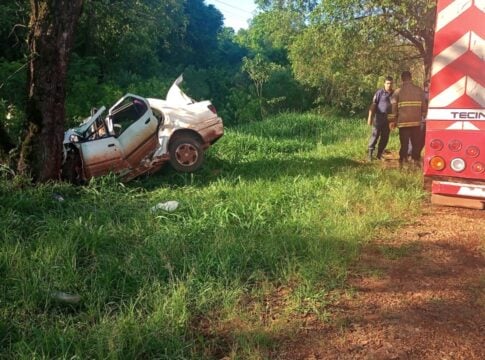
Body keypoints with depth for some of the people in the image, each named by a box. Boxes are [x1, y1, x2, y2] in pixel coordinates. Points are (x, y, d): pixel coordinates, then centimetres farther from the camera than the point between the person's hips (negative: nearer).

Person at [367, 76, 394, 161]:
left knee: (385, 138, 7)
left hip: (388, 120, 5)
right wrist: (370, 117, -12)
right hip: (379, 118, -4)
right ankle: (370, 153, 3)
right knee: (375, 135, -4)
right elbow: (373, 105, -6)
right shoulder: (379, 92, -4)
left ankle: (379, 154, 18)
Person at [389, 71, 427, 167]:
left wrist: (392, 120, 3)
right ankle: (416, 160, 9)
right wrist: (423, 116, 20)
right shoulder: (419, 90, 4)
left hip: (403, 121, -1)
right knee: (416, 142, 10)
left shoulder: (398, 91, -1)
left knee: (404, 143, 4)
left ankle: (403, 161, 3)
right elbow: (424, 106, 7)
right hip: (416, 121, 1)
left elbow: (393, 107, -3)